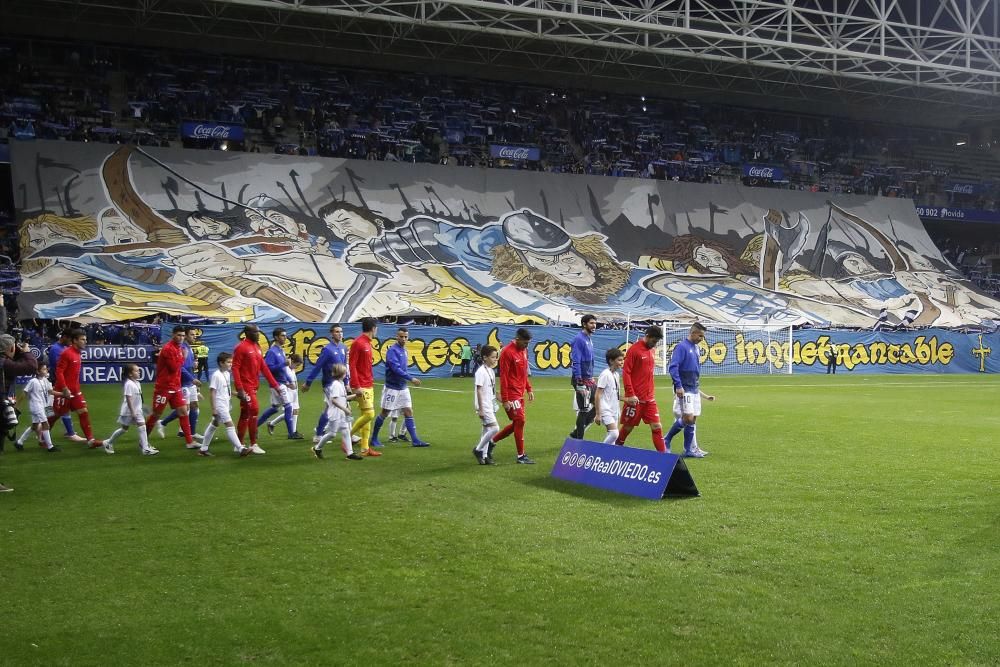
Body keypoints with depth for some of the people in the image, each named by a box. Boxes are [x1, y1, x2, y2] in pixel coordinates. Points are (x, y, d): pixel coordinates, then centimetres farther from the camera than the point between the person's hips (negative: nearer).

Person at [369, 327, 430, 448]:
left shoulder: (403, 350, 10)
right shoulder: (393, 350, -15)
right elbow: (396, 369, -25)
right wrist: (411, 378, -27)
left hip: (403, 388, 7)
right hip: (392, 388, -7)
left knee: (409, 412, 2)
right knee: (384, 414, 2)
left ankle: (415, 440, 1)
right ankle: (374, 439, 16)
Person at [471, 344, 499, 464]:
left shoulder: (491, 371, 11)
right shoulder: (481, 371, -14)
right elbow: (479, 390, -16)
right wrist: (480, 409, -18)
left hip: (491, 404, 9)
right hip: (484, 405, -9)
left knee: (487, 430, 9)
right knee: (494, 428, -13)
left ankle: (484, 455, 14)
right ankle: (478, 449, 1)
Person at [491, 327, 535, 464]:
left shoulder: (524, 350, 10)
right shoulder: (507, 352, -16)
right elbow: (503, 376, -17)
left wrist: (529, 389, 14)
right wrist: (505, 400, -18)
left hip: (520, 393, 9)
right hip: (511, 394, -9)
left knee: (517, 424, 12)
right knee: (519, 422, -6)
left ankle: (492, 441, 25)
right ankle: (521, 456, 4)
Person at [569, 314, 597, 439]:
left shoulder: (589, 339, 13)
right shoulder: (579, 339, -15)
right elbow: (575, 362, -20)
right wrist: (580, 384, -23)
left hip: (590, 380, 9)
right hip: (582, 380, -9)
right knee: (584, 410, -2)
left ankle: (576, 433, 19)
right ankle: (579, 439, 10)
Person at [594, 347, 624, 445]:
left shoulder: (616, 374, 11)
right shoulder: (605, 374, -14)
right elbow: (597, 395, -15)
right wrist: (598, 414, -17)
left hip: (614, 411, 8)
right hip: (606, 411, -8)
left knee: (612, 435, 7)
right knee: (614, 434, -18)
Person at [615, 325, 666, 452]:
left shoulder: (652, 350, 11)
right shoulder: (634, 349, -11)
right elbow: (625, 372, -13)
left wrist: (652, 392, 16)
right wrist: (630, 394, -17)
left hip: (650, 398, 6)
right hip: (635, 398, -6)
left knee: (656, 426, 1)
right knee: (627, 427, 5)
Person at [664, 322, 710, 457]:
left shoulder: (695, 348, 15)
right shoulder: (681, 347, -11)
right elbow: (673, 367, -19)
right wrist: (678, 386, -23)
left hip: (694, 389, 9)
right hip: (685, 389, -8)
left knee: (692, 420, 8)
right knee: (688, 418, -13)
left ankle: (691, 449, 12)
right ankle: (667, 440, 3)